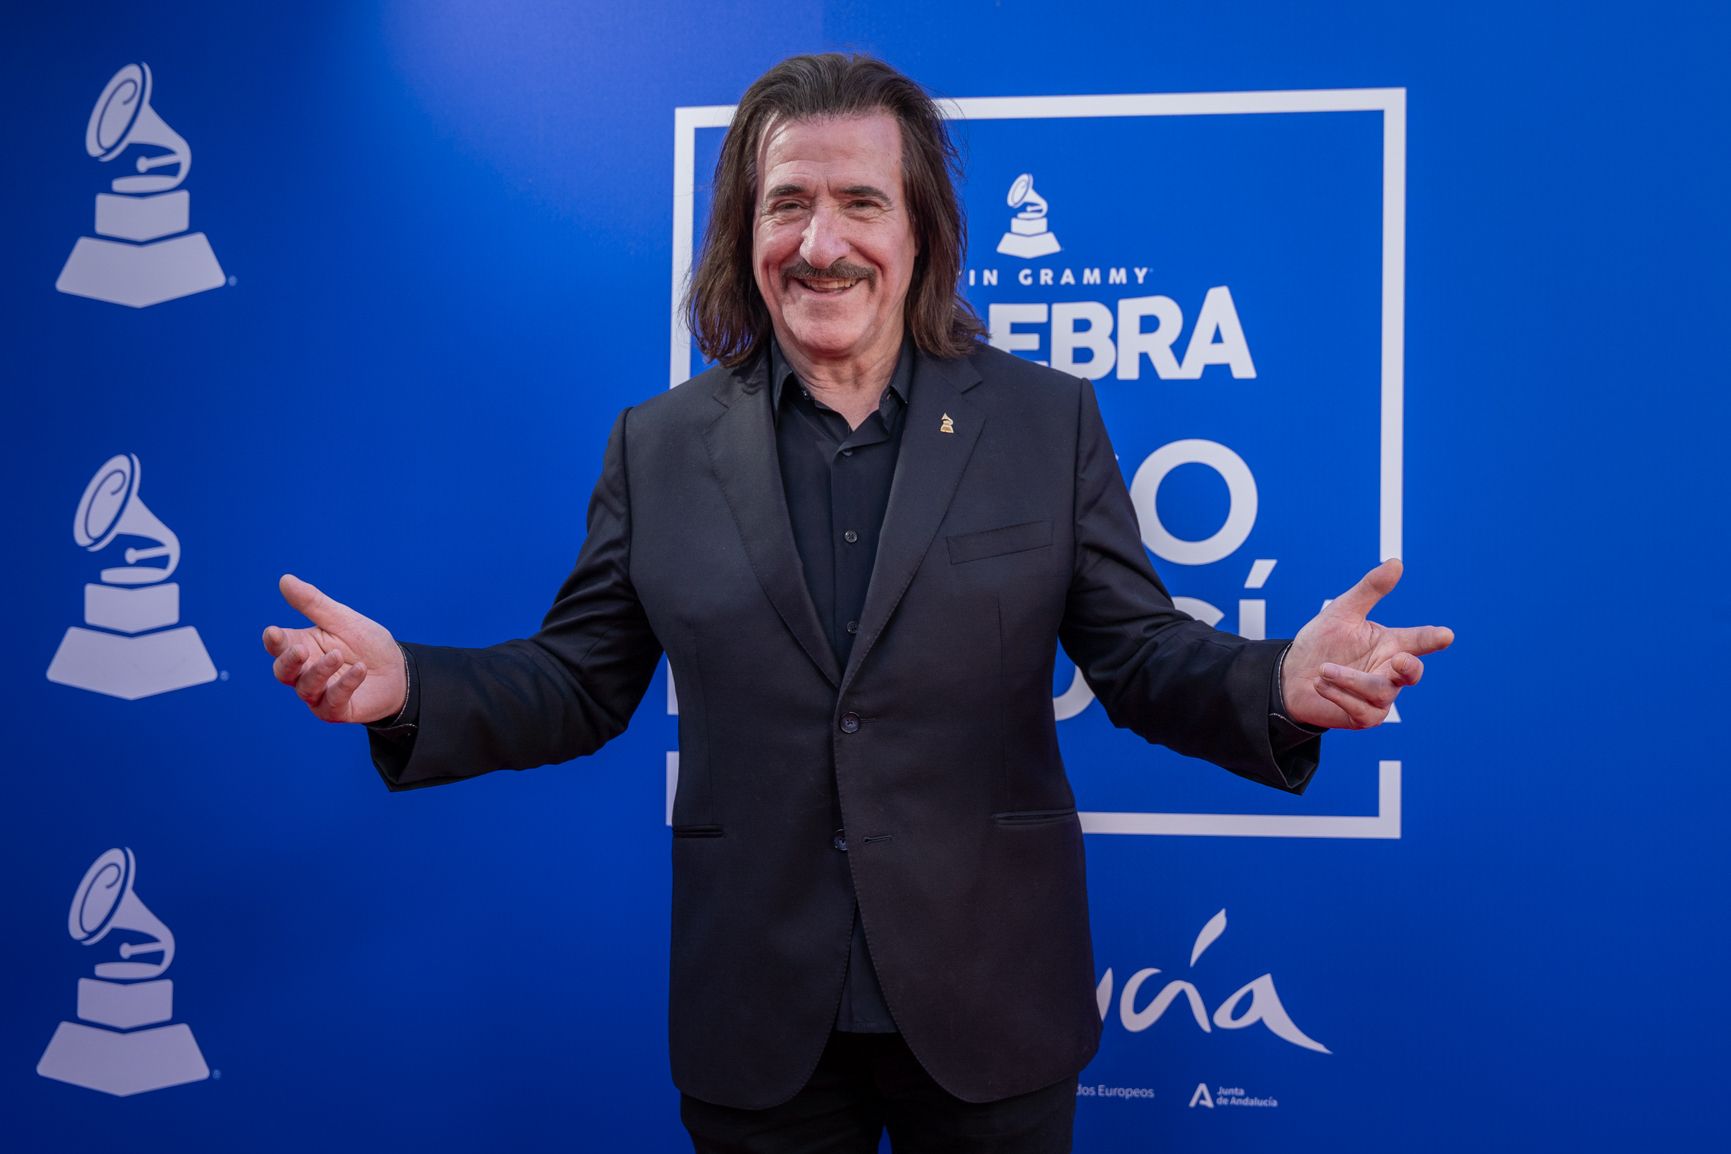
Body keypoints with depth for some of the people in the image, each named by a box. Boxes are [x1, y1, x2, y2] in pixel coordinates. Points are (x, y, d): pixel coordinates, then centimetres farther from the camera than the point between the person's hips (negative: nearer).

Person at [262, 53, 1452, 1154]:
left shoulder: (1048, 420, -1)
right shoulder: (659, 445, 1)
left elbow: (1140, 655, -2)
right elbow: (578, 685, 4)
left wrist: (1282, 684, -22)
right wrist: (409, 687, -13)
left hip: (990, 1013, 0)